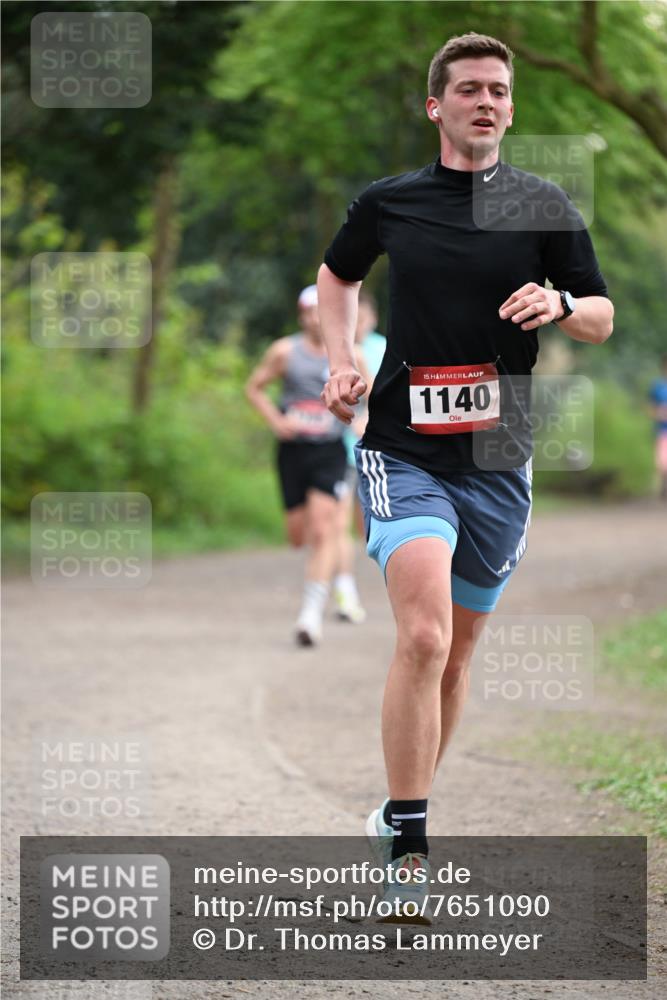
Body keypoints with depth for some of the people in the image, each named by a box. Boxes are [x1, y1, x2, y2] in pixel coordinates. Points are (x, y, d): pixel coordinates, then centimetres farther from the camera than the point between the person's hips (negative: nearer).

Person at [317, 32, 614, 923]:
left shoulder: (544, 207, 3)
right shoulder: (387, 203, 4)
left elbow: (603, 320, 6)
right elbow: (337, 276, 23)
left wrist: (560, 305, -16)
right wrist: (342, 362, 8)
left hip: (498, 459, 2)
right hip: (404, 451, -2)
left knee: (457, 651, 11)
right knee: (424, 634, -21)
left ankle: (405, 810, 32)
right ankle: (406, 848, -17)